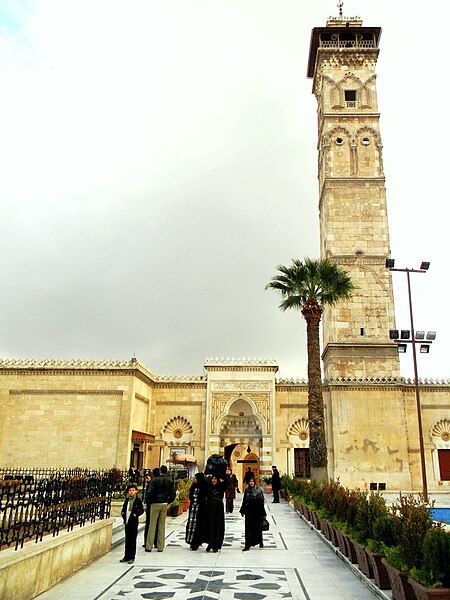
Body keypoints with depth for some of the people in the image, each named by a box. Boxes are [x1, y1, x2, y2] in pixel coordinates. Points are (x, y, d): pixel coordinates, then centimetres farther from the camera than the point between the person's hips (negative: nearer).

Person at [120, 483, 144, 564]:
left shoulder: (138, 500, -6)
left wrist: (135, 515, -19)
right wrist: (123, 514, 2)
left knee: (133, 540, 0)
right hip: (127, 522, 6)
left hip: (134, 522, -5)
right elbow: (123, 509, 20)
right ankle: (126, 556, 22)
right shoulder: (127, 500, 11)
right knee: (127, 540, 13)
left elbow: (141, 510, -9)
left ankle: (132, 557, 6)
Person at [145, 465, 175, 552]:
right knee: (162, 526, 10)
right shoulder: (170, 481, 3)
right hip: (164, 505, 3)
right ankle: (160, 547, 13)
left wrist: (147, 502, -1)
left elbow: (150, 493, -12)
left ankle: (149, 547, 4)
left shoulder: (155, 480, -7)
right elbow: (173, 494, 1)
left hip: (155, 504, -3)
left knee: (152, 525, 3)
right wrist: (168, 502, 11)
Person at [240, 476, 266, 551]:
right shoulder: (247, 491, 4)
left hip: (257, 512, -3)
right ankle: (247, 545, 7)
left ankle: (260, 541, 32)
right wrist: (243, 511, 8)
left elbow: (261, 502, -7)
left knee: (257, 527, 9)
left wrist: (262, 513, -10)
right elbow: (244, 501, 9)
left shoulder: (258, 491, -7)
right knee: (248, 528, 1)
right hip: (248, 512, 3)